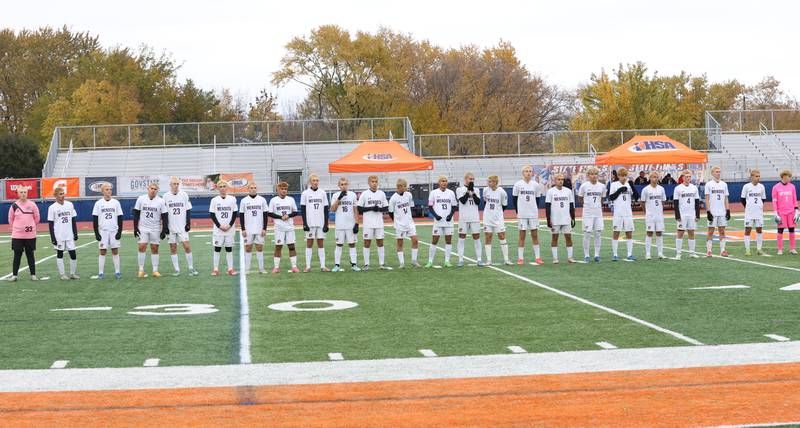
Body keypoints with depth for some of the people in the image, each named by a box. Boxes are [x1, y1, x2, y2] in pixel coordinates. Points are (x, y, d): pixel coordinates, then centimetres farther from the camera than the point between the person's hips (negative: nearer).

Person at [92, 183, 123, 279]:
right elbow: (94, 219, 2)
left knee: (115, 251, 1)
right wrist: (96, 233, -4)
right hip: (102, 231, -1)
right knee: (102, 252, 1)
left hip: (114, 231, 1)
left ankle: (117, 272, 5)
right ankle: (101, 273, 4)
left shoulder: (116, 203, 5)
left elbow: (120, 218, 7)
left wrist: (120, 231, -1)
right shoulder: (98, 203, 2)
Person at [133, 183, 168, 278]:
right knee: (142, 248, -6)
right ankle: (141, 270, 0)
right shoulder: (141, 199, -1)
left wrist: (164, 230, -5)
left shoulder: (161, 201, -4)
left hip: (155, 229, 0)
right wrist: (135, 228, 0)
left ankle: (155, 270, 8)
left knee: (155, 249, 3)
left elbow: (164, 217, -1)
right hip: (143, 228, 0)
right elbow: (136, 214, 4)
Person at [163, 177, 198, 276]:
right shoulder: (166, 196, 2)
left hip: (182, 227, -1)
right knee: (173, 248, 3)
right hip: (171, 227, 1)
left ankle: (191, 268, 0)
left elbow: (188, 210, 6)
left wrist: (188, 223, -2)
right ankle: (176, 269, 10)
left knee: (187, 246, -7)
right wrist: (165, 226, 0)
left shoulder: (184, 195, 3)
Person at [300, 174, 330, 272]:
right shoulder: (305, 193, 1)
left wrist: (326, 223, 0)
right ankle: (308, 266, 1)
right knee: (309, 243, 0)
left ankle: (323, 266, 4)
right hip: (310, 223, -2)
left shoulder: (322, 193, 7)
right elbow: (302, 209, 0)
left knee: (321, 244, 3)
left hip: (321, 223, 2)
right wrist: (304, 223, -8)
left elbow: (326, 209, 7)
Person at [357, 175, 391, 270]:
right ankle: (366, 264, 5)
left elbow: (386, 208, 11)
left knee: (380, 242, 5)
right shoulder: (364, 194, -1)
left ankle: (382, 264, 10)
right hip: (368, 223, -3)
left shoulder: (382, 194, 8)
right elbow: (359, 209, -3)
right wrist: (371, 208, -14)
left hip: (379, 223, 3)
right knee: (367, 242, 0)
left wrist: (379, 209, -9)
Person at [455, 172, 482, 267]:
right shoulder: (460, 189, 1)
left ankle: (479, 259, 5)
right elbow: (463, 200, -12)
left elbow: (478, 202, -1)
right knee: (462, 237, -2)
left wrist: (473, 192, -9)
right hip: (463, 218, -3)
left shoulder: (476, 190, 11)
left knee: (476, 237, 1)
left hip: (475, 217, 3)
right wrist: (468, 190, -12)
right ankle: (460, 260, 1)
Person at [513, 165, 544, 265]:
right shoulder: (518, 184, -2)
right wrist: (517, 212, -3)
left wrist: (536, 210, 3)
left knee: (535, 235, 5)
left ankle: (537, 257, 10)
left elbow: (537, 199, 11)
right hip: (522, 214, -2)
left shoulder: (535, 185, 3)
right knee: (522, 236, 1)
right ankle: (520, 258, 5)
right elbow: (515, 199, 3)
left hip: (533, 214, 2)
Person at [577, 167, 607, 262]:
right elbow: (580, 199, 7)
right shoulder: (584, 186, -5)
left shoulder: (602, 186, 3)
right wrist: (587, 205, 7)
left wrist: (597, 206, 10)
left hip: (598, 213, 3)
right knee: (587, 233, -2)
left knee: (598, 233, 2)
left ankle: (597, 254, 10)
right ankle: (586, 255, 5)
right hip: (587, 213, -3)